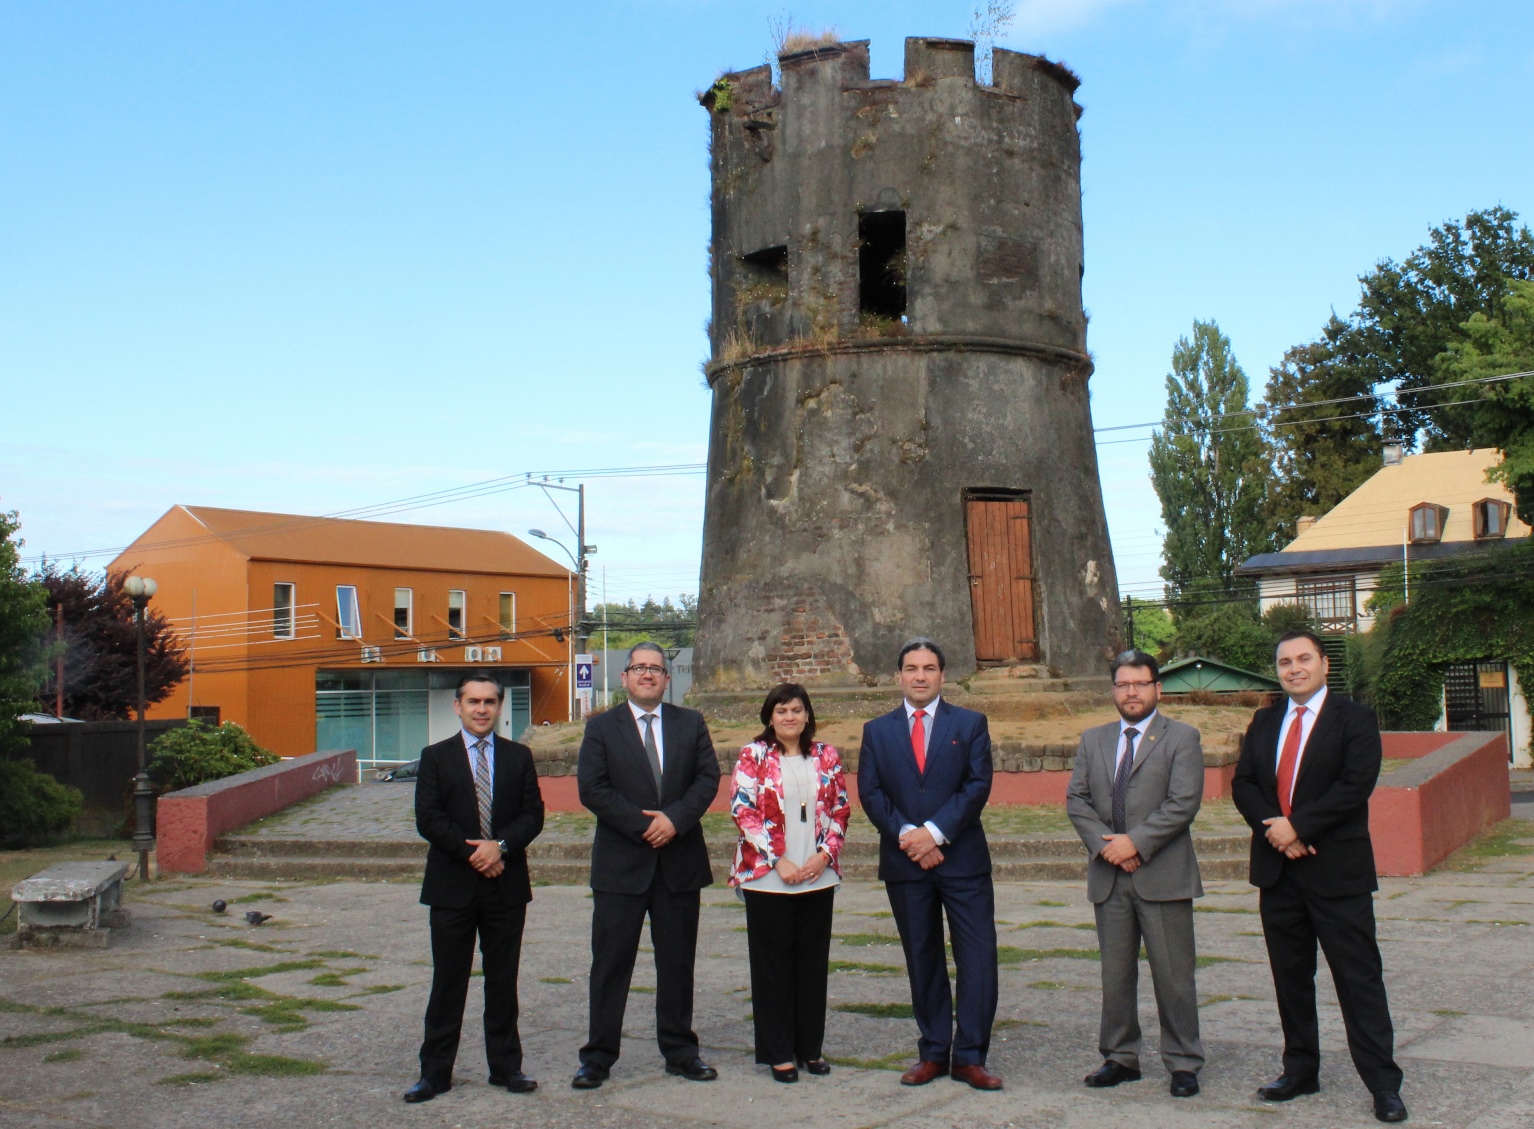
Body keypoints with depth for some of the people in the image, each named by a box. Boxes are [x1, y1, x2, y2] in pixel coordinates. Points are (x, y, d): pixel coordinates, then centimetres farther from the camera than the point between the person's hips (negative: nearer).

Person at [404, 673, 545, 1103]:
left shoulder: (519, 757, 8)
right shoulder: (436, 757, 3)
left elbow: (533, 814, 1)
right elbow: (428, 818, -6)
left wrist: (500, 846, -15)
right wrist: (473, 853, -14)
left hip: (507, 886, 2)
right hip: (452, 887, -1)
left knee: (503, 980, 8)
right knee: (448, 982, 4)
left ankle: (506, 1066, 17)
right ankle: (435, 1072, 11)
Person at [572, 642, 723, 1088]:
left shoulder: (691, 723, 10)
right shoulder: (601, 728, 3)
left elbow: (708, 778, 1)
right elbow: (591, 789, -7)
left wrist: (675, 818, -15)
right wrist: (644, 826, -14)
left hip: (680, 862, 2)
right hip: (620, 863, -2)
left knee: (678, 961, 9)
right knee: (611, 963, 1)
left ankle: (680, 1051, 20)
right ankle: (598, 1057, 9)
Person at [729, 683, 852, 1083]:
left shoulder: (826, 756, 8)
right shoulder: (754, 755, -1)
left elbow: (841, 810, 8)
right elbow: (743, 810, -7)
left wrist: (824, 854, -7)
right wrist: (779, 861, -13)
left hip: (818, 877, 3)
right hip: (767, 876, -3)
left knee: (814, 962, 8)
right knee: (773, 963, 3)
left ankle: (811, 1047, 20)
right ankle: (778, 1052, 11)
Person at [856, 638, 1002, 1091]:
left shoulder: (970, 724, 5)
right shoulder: (877, 731, 10)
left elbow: (978, 786, -5)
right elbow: (870, 792, 2)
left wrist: (935, 832, -15)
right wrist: (907, 834, -13)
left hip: (962, 856, -1)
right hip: (904, 862, 2)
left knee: (977, 959, -4)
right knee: (922, 961, 8)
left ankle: (969, 1057, 3)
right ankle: (933, 1053, 17)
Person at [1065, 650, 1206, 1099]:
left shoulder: (1181, 738, 1)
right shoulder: (1093, 740, 15)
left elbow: (1183, 803, -10)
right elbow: (1076, 799, 7)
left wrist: (1135, 842, -16)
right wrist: (1104, 843, -8)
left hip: (1162, 876, -4)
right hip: (1109, 877, 4)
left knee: (1174, 975, 0)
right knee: (1115, 974, 9)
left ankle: (1183, 1063, 11)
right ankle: (1120, 1058, 20)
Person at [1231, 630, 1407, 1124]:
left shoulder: (1354, 720, -3)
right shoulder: (1264, 722, 13)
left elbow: (1355, 785, -14)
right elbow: (1242, 784, 6)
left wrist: (1298, 826, -18)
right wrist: (1272, 826, -12)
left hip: (1337, 872, -5)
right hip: (1278, 868, 5)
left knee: (1359, 977, -3)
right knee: (1290, 976, 12)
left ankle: (1383, 1084, 2)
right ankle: (1300, 1070, 23)